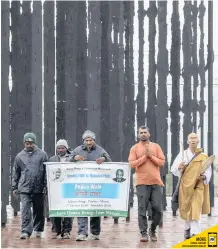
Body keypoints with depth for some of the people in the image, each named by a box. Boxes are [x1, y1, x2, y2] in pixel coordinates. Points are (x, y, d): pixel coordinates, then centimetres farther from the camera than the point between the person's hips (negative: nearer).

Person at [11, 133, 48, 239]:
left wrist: (46, 185, -5)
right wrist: (14, 187, 10)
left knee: (39, 210, 9)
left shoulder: (42, 155, 3)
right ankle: (26, 231, -9)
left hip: (39, 189, 0)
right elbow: (15, 173, 14)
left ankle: (38, 230, 22)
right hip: (24, 189, 0)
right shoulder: (19, 156, 9)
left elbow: (47, 171, 2)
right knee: (25, 211, -8)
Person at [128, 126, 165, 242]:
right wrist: (145, 156, -9)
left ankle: (153, 230, 19)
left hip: (156, 182, 2)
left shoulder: (156, 147, 12)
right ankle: (144, 233, 0)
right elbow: (132, 164, -5)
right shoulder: (135, 148, 7)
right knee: (142, 209, -4)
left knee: (158, 208, 1)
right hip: (142, 183, -2)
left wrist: (151, 156, -8)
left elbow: (162, 162, 4)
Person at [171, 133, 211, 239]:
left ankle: (194, 232, -15)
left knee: (195, 210, -12)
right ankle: (188, 228, 34)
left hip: (198, 186, -2)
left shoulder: (204, 156, 2)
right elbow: (173, 169, 1)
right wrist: (179, 167, -20)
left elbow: (208, 171, 4)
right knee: (185, 208, 11)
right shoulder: (182, 155, 4)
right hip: (185, 185, 2)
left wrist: (204, 176, -16)